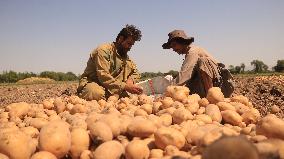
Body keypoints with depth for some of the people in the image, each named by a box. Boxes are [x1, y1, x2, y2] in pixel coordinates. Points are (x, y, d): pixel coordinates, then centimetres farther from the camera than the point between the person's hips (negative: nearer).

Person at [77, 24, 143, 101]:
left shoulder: (124, 55, 9)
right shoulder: (103, 50, -16)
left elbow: (135, 72, 16)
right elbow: (103, 77, -26)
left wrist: (130, 80, -9)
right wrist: (125, 87, -31)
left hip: (111, 87, 7)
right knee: (98, 94, -42)